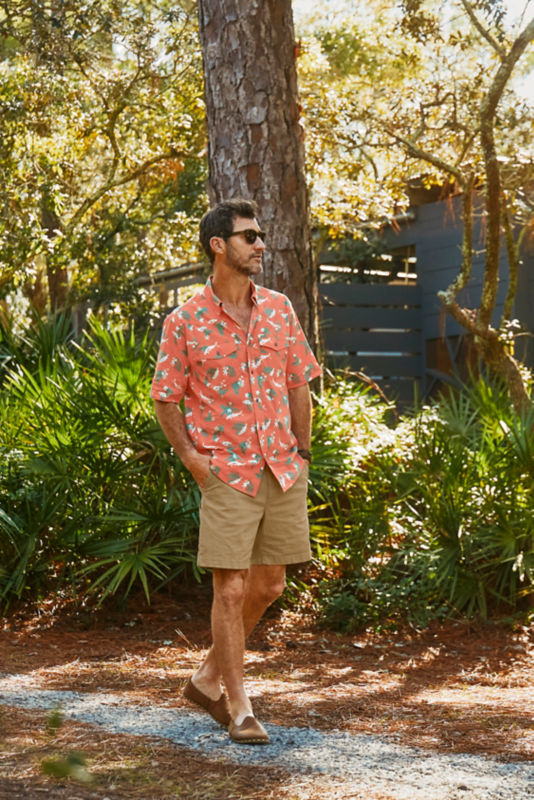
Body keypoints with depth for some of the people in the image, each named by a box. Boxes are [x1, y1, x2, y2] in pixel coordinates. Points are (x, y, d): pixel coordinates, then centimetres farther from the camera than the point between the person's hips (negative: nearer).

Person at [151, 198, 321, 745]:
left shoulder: (279, 309, 6)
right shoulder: (184, 322, -5)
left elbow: (299, 383, 13)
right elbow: (165, 398, 2)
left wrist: (301, 453, 9)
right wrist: (191, 458, -9)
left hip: (282, 471, 5)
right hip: (227, 474, -5)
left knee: (268, 587, 10)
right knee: (231, 589, -5)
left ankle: (207, 679, 28)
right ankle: (239, 709, 7)